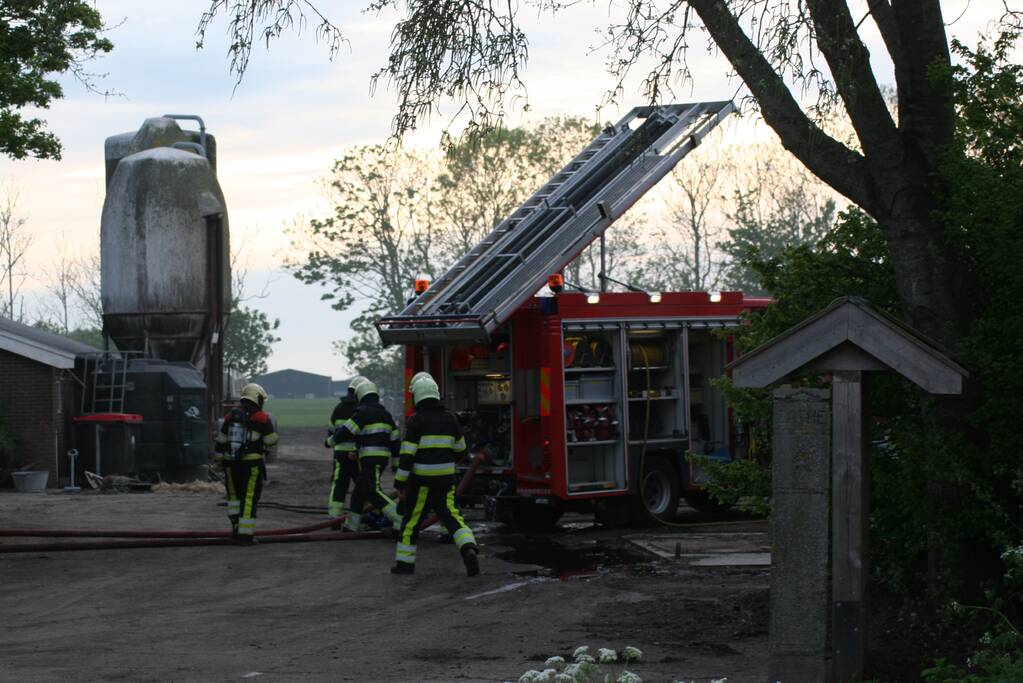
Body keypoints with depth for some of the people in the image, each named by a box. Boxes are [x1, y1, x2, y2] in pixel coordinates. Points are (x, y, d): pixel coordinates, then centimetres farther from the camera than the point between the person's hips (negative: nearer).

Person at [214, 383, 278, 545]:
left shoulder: (231, 416, 6)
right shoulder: (262, 418, -7)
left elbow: (221, 440, 9)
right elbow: (271, 440, -3)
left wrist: (220, 459, 18)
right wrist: (270, 425, 14)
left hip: (231, 463, 4)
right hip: (252, 465, -4)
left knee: (235, 495, 21)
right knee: (249, 499, 0)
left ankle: (236, 527, 12)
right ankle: (245, 534, -3)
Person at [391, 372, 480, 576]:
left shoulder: (416, 420, -10)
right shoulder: (450, 418, 6)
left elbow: (407, 454, -15)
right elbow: (460, 449, 16)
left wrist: (400, 482, -11)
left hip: (422, 478, -4)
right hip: (445, 478, 4)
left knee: (412, 518, 8)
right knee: (451, 515, 5)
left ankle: (405, 561, 16)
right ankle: (469, 549, -18)